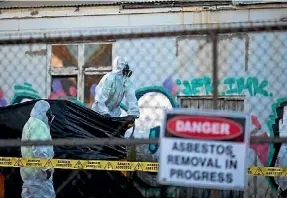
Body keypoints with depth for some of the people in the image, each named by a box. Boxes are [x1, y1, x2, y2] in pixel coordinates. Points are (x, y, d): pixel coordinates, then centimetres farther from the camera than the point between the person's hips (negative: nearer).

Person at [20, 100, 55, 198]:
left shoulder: (29, 124, 19)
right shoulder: (39, 125, -15)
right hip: (38, 171, -11)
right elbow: (39, 149, -24)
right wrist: (46, 167, -23)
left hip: (28, 170, 11)